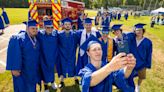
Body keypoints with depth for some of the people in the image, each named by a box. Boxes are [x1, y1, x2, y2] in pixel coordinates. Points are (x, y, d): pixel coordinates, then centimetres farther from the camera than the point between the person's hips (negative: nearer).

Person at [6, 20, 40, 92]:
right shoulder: (18, 39, -20)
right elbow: (14, 55, -24)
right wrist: (15, 68, -27)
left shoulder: (36, 38, 0)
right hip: (22, 69, -6)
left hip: (33, 69, 6)